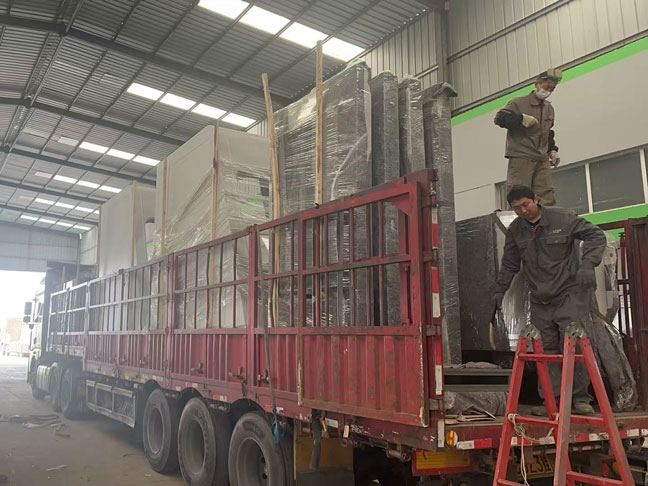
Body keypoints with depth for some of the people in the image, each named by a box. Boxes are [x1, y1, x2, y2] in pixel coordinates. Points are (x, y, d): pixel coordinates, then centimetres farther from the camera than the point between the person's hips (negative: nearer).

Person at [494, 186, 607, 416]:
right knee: (545, 350, 4)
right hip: (540, 301, 4)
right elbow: (509, 265, 17)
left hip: (570, 294, -4)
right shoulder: (515, 230, 6)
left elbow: (596, 235, -4)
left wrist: (587, 264, -18)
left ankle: (581, 399, 5)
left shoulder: (562, 218, -7)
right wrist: (499, 291, 15)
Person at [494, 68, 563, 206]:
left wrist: (552, 150, 16)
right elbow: (499, 118, -6)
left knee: (547, 198, -1)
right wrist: (521, 118, -16)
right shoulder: (519, 103, 1)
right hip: (521, 157, -6)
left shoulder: (549, 108, 23)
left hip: (542, 160, 7)